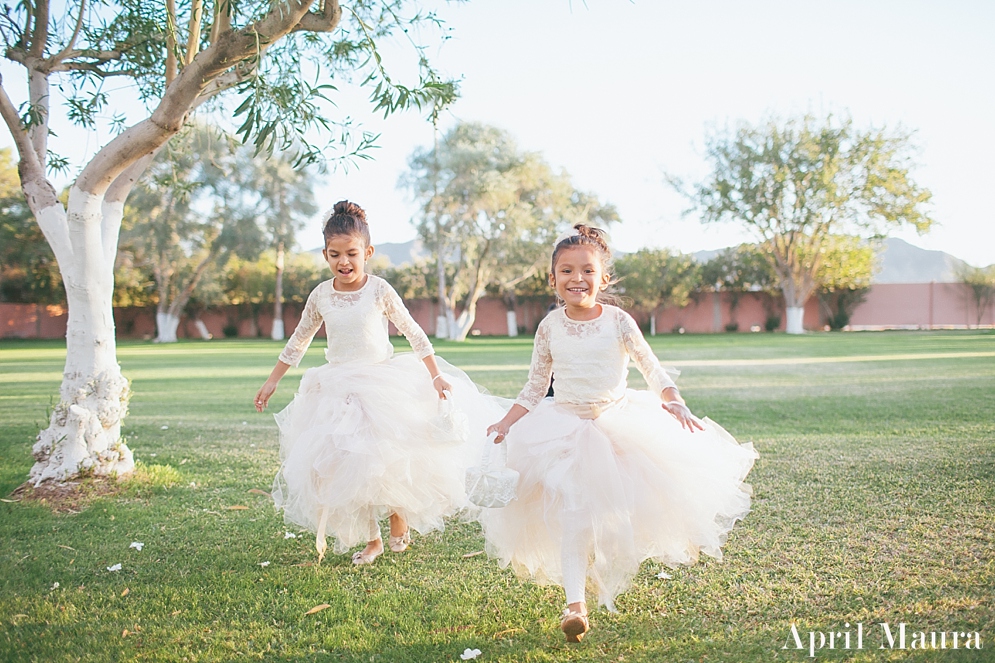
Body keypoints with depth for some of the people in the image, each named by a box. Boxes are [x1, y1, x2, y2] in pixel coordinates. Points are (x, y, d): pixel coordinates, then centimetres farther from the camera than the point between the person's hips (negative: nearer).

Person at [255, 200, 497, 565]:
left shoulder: (379, 290, -9)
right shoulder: (320, 296, -1)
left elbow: (414, 333, -3)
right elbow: (298, 342, 12)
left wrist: (436, 376, -5)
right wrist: (272, 381, 14)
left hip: (384, 382, -3)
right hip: (339, 390, 3)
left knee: (388, 456, -8)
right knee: (346, 463, -1)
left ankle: (399, 516, 22)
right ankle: (370, 539, 14)